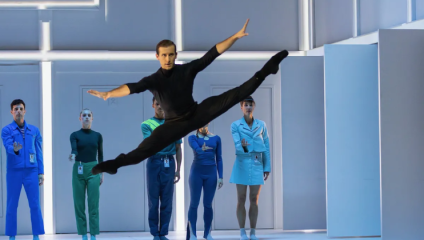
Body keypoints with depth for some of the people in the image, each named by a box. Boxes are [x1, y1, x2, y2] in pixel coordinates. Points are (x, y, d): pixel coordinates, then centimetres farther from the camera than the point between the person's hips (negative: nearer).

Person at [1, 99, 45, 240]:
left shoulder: (34, 131, 10)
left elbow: (39, 153, 10)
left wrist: (41, 173, 4)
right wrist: (15, 149, -41)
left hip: (31, 172, 2)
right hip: (14, 172, -2)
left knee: (35, 205, -3)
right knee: (12, 206, 0)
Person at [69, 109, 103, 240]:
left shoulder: (97, 135, 7)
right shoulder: (75, 135, 0)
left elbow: (100, 155, 11)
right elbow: (74, 149, -18)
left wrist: (102, 173, 6)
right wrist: (73, 156, -41)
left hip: (93, 170, 1)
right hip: (78, 170, -1)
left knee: (93, 204, -5)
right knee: (79, 203, 1)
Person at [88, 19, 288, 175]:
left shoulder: (187, 69, -9)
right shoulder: (153, 80, -13)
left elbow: (211, 55, -13)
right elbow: (133, 87, -30)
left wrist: (235, 36, -22)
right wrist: (108, 93, -50)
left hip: (197, 113, 2)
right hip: (175, 124, -2)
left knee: (231, 97, -11)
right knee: (148, 146, -22)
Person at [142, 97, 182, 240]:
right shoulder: (146, 124, 5)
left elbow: (178, 149, 11)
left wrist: (178, 170, 5)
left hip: (169, 164, 2)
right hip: (154, 163, -2)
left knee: (167, 201, 1)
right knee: (153, 200, 0)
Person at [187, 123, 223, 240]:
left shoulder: (216, 139, 7)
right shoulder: (192, 138, -1)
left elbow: (219, 159, 7)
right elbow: (197, 149, -21)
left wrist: (221, 177, 1)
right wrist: (202, 149, -45)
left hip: (211, 174, 2)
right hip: (196, 173, -2)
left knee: (208, 205, 3)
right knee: (194, 204, -3)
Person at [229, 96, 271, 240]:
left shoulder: (261, 125, 6)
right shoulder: (235, 125, -1)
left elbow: (266, 147, 9)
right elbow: (237, 145, -13)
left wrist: (267, 167, 5)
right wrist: (243, 146, -37)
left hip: (257, 165, 2)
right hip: (242, 163, -2)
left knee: (254, 200, 2)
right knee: (241, 199, -2)